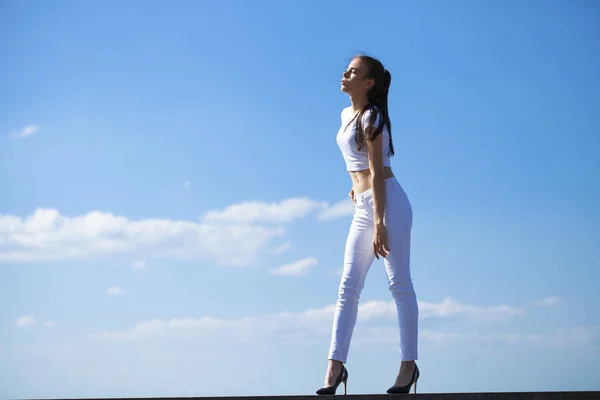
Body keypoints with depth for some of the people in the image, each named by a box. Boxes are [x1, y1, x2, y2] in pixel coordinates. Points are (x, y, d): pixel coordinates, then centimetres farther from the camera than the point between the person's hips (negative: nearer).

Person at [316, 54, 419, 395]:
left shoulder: (372, 118, -11)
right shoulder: (347, 114, 13)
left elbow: (377, 173, -17)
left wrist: (379, 225, -20)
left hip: (389, 202, -9)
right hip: (363, 208, 9)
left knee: (400, 284, -3)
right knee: (348, 289, 2)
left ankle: (409, 363, 3)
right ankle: (335, 366, 1)